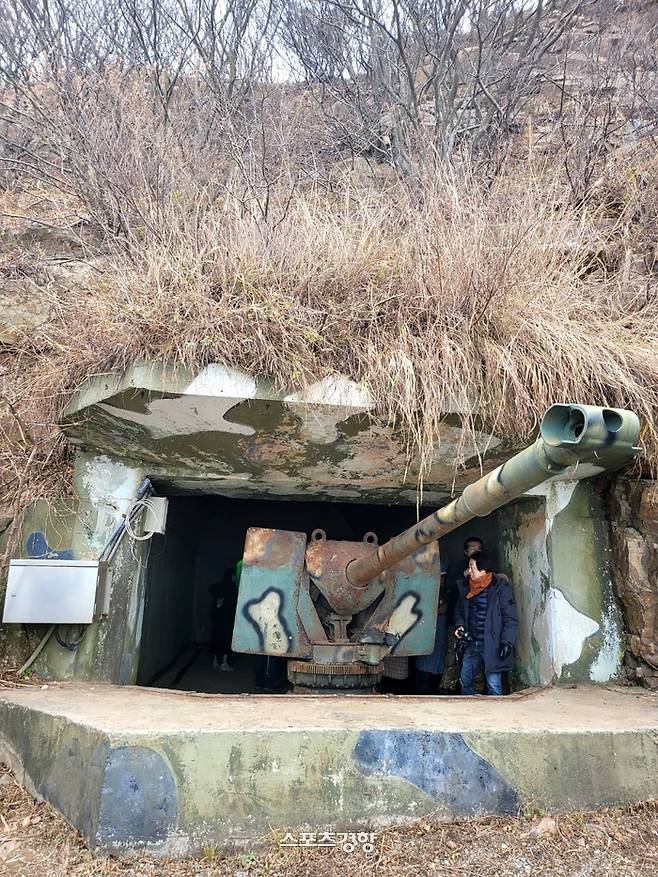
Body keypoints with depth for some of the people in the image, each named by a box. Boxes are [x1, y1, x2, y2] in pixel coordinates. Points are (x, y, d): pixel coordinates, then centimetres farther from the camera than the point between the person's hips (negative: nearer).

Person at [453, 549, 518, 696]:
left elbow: (511, 619, -10)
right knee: (465, 680, 14)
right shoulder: (464, 586, 7)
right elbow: (459, 611, 20)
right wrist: (459, 626, 2)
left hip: (492, 645, -6)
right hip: (471, 644, 6)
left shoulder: (500, 587, -10)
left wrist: (507, 642, -17)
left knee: (493, 685, -3)